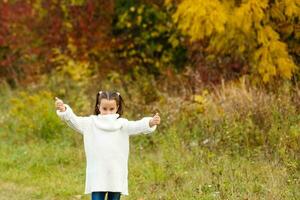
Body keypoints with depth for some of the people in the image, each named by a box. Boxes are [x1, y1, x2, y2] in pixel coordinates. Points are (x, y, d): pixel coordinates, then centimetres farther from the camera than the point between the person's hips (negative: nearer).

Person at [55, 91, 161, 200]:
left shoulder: (122, 124, 1)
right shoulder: (90, 123, 4)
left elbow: (137, 126, -13)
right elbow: (74, 120, -5)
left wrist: (151, 123, -34)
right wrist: (63, 110, -25)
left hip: (116, 175, 0)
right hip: (97, 175, 0)